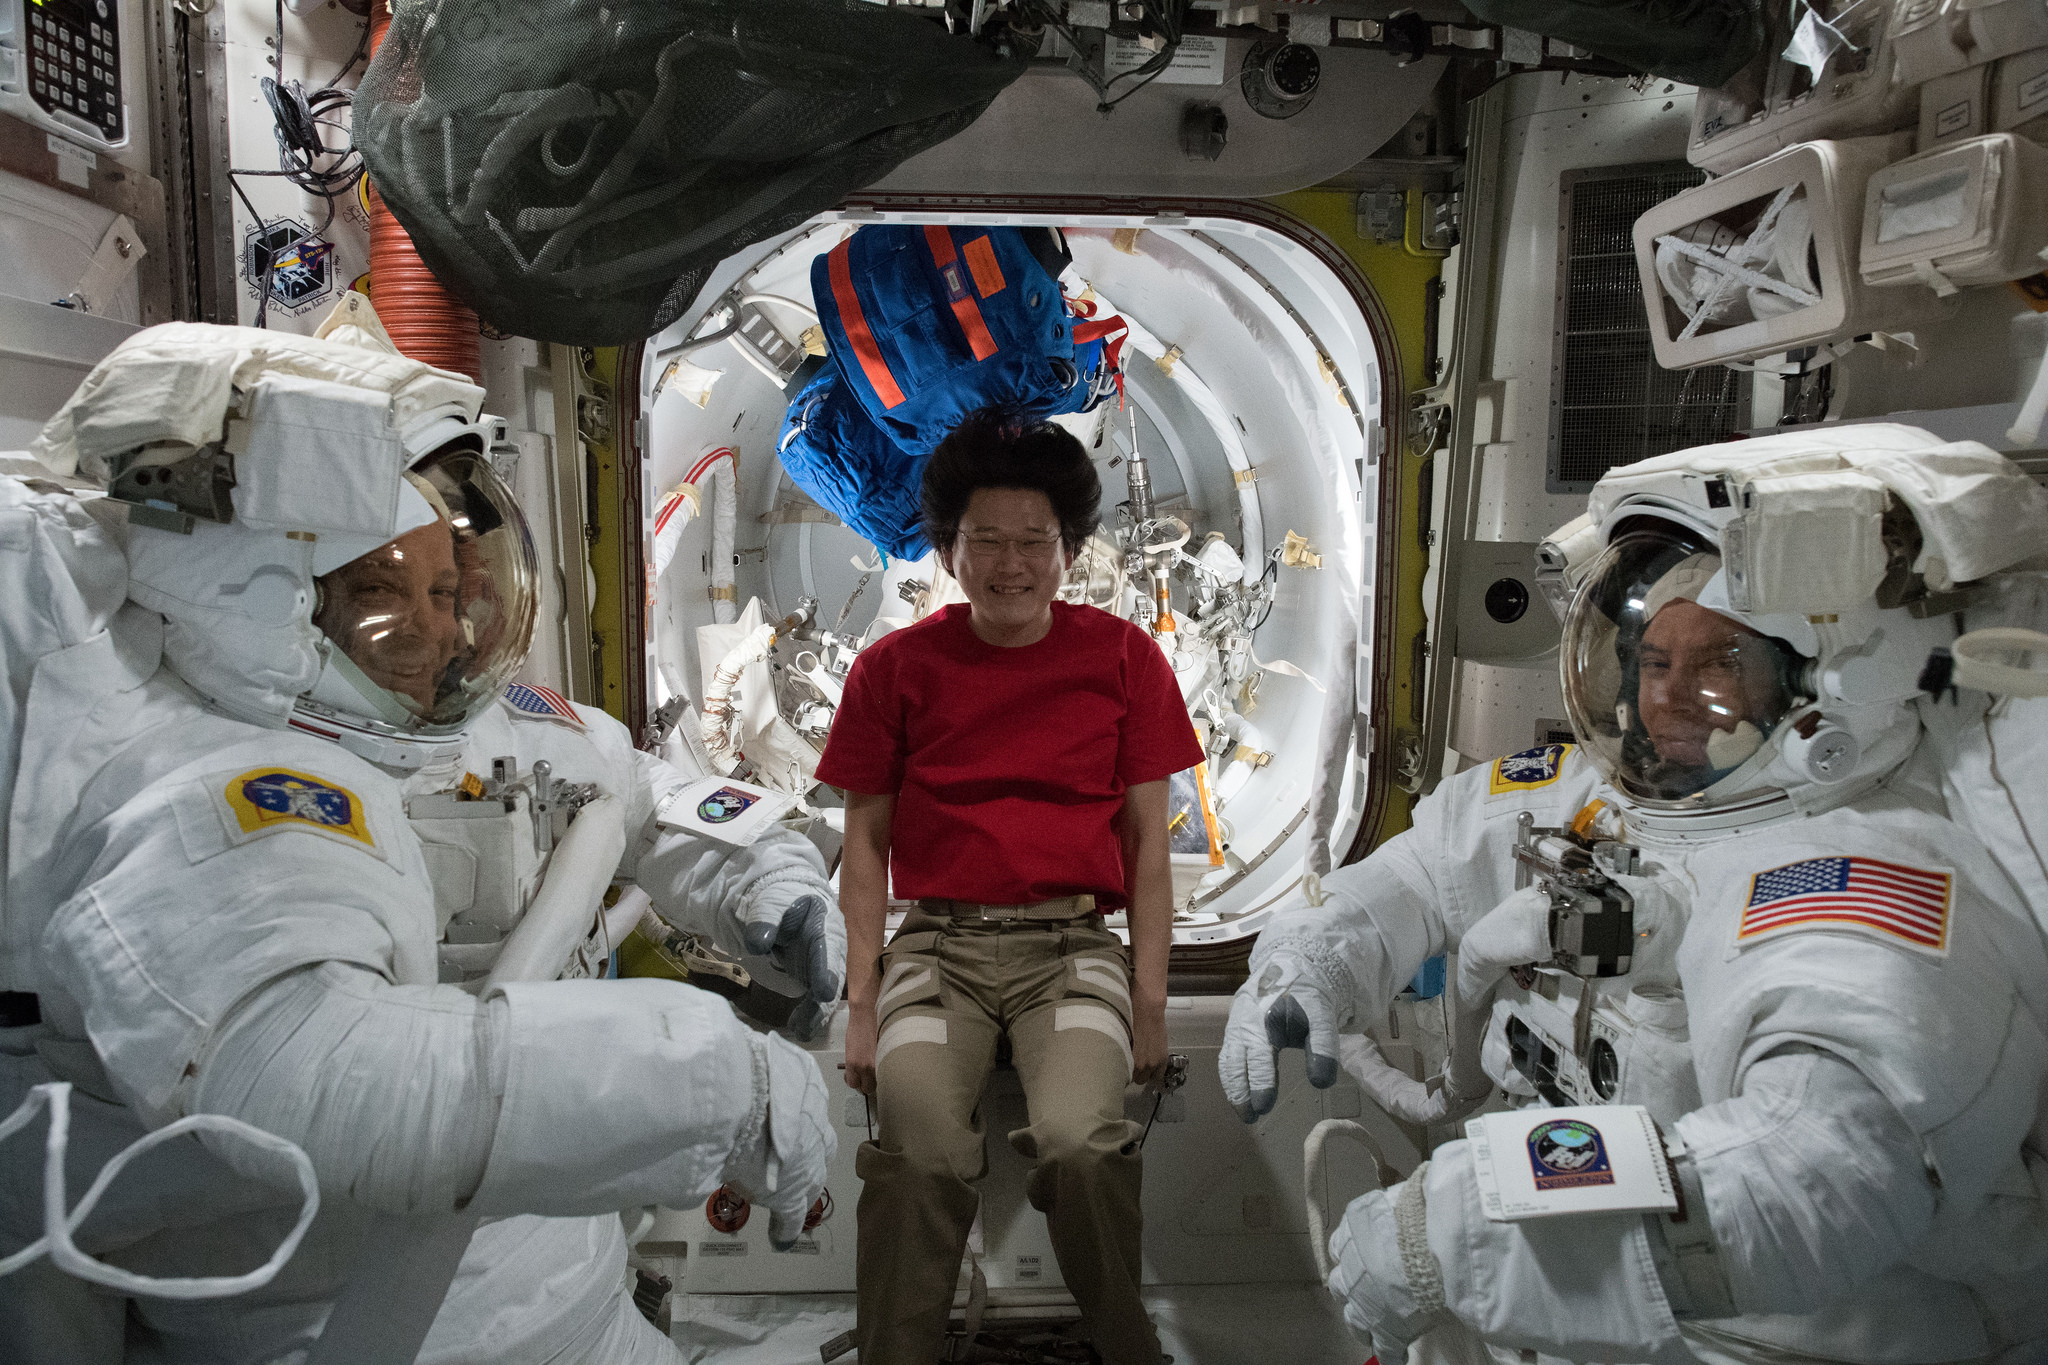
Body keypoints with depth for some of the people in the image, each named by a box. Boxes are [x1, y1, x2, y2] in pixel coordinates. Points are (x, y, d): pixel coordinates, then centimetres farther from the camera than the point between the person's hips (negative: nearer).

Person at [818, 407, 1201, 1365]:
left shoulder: (1122, 657, 6)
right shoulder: (897, 666, 6)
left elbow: (1147, 837, 7)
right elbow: (866, 839, 9)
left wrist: (1150, 999, 2)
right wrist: (862, 999, 3)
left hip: (1073, 944, 0)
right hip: (937, 942, 1)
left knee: (1078, 1139, -26)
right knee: (921, 1153, -26)